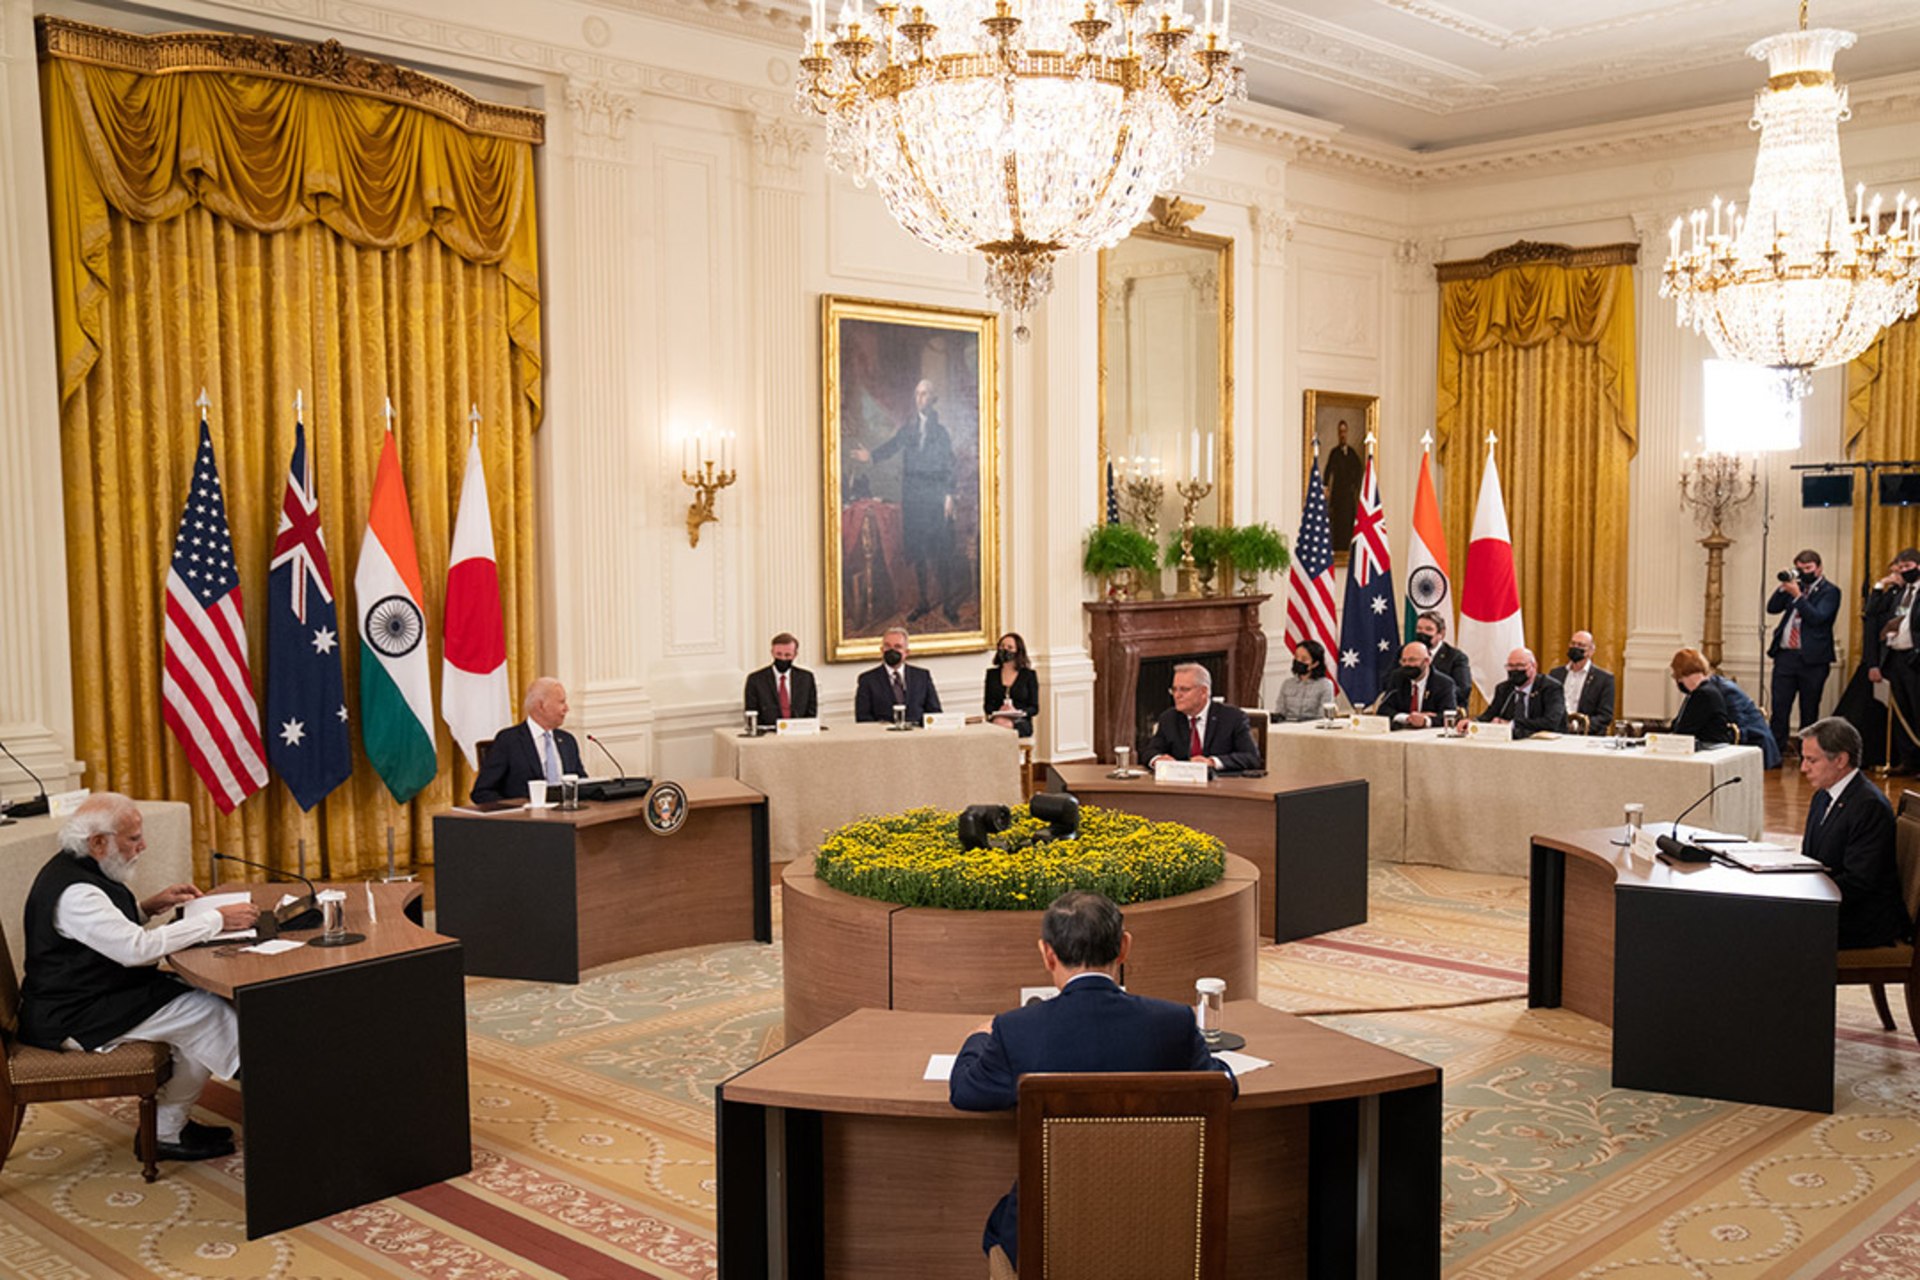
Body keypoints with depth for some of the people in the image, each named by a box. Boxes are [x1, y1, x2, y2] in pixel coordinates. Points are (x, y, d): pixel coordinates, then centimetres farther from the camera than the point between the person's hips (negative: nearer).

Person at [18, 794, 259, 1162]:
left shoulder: (76, 870, 9)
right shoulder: (74, 891, -24)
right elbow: (136, 948, -30)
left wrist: (148, 907, 6)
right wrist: (217, 920, -25)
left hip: (85, 997, 11)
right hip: (70, 1021, -11)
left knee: (201, 997, 1)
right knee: (211, 1015, -16)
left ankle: (171, 1122, 5)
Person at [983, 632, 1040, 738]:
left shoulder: (1029, 675, 10)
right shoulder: (991, 674, 18)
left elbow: (1034, 708, 6)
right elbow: (987, 705, 14)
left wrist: (1018, 712, -15)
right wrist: (997, 712, -10)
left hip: (1021, 723, -2)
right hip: (996, 720, 2)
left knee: (1005, 726, -38)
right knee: (998, 723, -37)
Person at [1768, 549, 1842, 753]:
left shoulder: (1830, 591, -1)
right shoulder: (1796, 587, 15)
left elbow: (1817, 618, -14)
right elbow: (1772, 608, 8)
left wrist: (1797, 595, -18)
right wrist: (1784, 588, -4)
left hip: (1812, 659, -4)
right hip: (1785, 655, 4)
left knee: (1809, 711, 5)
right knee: (1779, 707, 0)